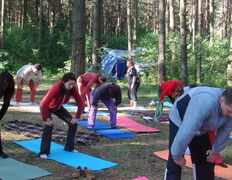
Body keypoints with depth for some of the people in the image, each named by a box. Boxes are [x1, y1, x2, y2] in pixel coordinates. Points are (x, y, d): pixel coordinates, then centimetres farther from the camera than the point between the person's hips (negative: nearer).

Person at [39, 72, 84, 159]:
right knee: (49, 125, -28)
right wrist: (45, 119, -33)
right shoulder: (56, 87, -39)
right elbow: (44, 103, -40)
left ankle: (69, 147, 13)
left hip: (58, 107, 6)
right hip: (47, 107, -6)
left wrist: (77, 117, -13)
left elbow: (80, 103, -13)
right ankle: (44, 152, -16)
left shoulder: (73, 89, -24)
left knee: (73, 123, -2)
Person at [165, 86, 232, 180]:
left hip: (201, 128, 7)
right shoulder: (205, 102, -43)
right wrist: (177, 156, -31)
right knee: (175, 164, -14)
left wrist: (216, 151, 8)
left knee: (206, 161, 10)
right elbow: (187, 131, -41)